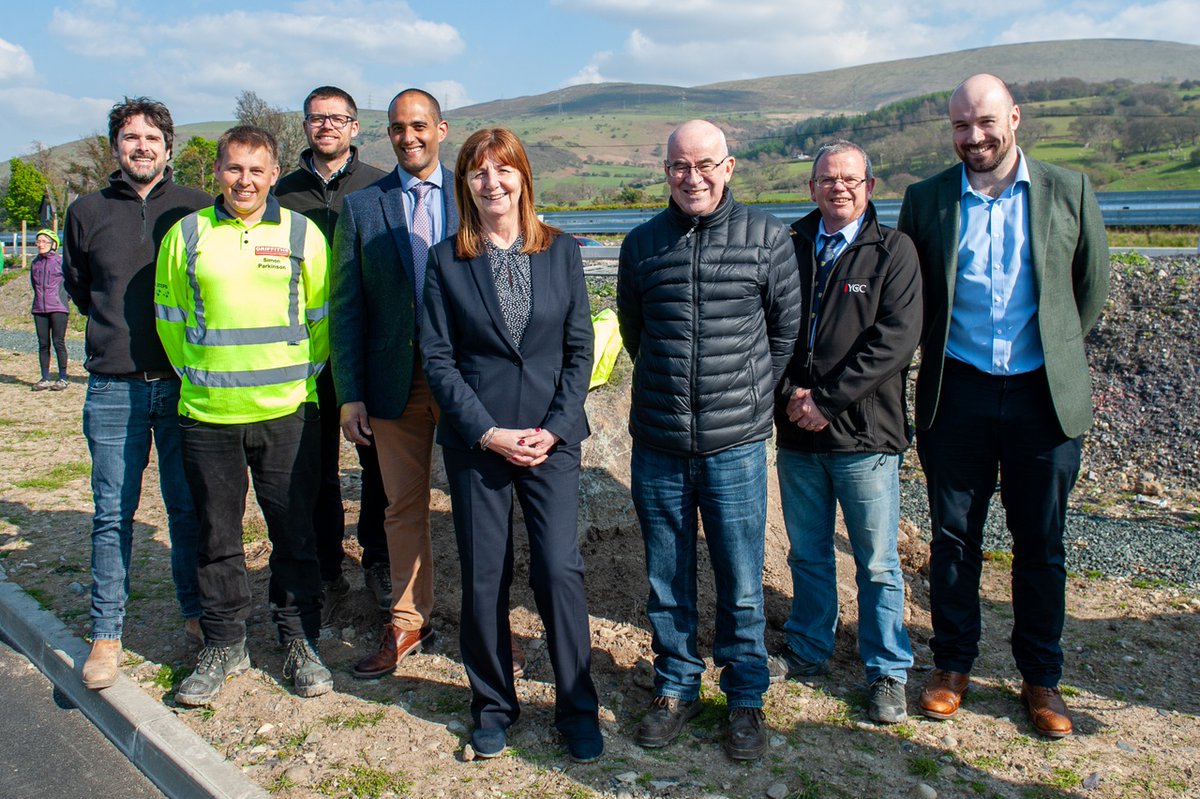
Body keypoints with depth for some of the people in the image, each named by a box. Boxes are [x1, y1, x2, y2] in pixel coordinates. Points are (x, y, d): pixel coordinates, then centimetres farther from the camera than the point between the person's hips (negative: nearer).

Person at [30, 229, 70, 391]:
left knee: (58, 342, -4)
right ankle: (45, 379, 12)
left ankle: (62, 378, 4)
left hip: (58, 308, -5)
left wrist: (63, 296, 2)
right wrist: (41, 298, 16)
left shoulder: (60, 261, -4)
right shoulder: (35, 262, 11)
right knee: (43, 344, 6)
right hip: (39, 309, 5)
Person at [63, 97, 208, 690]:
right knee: (112, 513, 4)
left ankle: (198, 614, 23)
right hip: (114, 389, 1)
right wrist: (121, 324, 11)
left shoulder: (196, 209, 4)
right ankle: (106, 635, 15)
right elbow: (79, 290, 21)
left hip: (183, 384, -1)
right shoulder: (87, 212, 8)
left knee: (189, 507, 7)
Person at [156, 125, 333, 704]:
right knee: (217, 536, 10)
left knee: (295, 531, 6)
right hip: (208, 415, 1)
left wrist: (305, 376, 7)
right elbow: (169, 316, 14)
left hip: (287, 411, -1)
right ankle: (223, 646, 25)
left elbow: (321, 315, 9)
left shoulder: (302, 234, 2)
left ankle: (301, 643, 22)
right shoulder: (186, 234, 5)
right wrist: (198, 375, 11)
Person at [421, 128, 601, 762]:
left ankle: (578, 709, 14)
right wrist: (488, 432, -10)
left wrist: (555, 427, -7)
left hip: (551, 437, 0)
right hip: (475, 440, 0)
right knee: (483, 580, 6)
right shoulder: (447, 261, 2)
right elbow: (437, 358, -1)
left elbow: (580, 348, 3)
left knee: (560, 571, -4)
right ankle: (492, 706, 26)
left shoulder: (560, 251, 4)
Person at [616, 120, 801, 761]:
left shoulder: (767, 237, -1)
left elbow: (787, 329, 9)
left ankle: (745, 697, 27)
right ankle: (676, 688, 32)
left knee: (740, 585, 8)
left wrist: (750, 395, 9)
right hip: (657, 444, 2)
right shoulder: (642, 244, 4)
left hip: (735, 447, -1)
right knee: (667, 581, 13)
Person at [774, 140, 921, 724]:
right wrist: (791, 393, -9)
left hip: (865, 434, -3)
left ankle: (888, 673, 21)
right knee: (807, 554, 16)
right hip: (797, 434, 3)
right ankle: (808, 652, 33)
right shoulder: (788, 246, 8)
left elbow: (895, 340, -12)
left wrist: (826, 399, -15)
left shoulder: (893, 251, -2)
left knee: (877, 564, 6)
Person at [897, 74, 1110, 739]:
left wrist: (1055, 351, 12)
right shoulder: (926, 200, 2)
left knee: (1041, 546, 10)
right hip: (956, 393, 0)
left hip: (1044, 396, 0)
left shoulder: (1068, 191, 1)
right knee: (953, 538, 9)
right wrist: (937, 352, 8)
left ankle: (1041, 677, 26)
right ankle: (953, 663, 26)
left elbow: (1092, 286, 11)